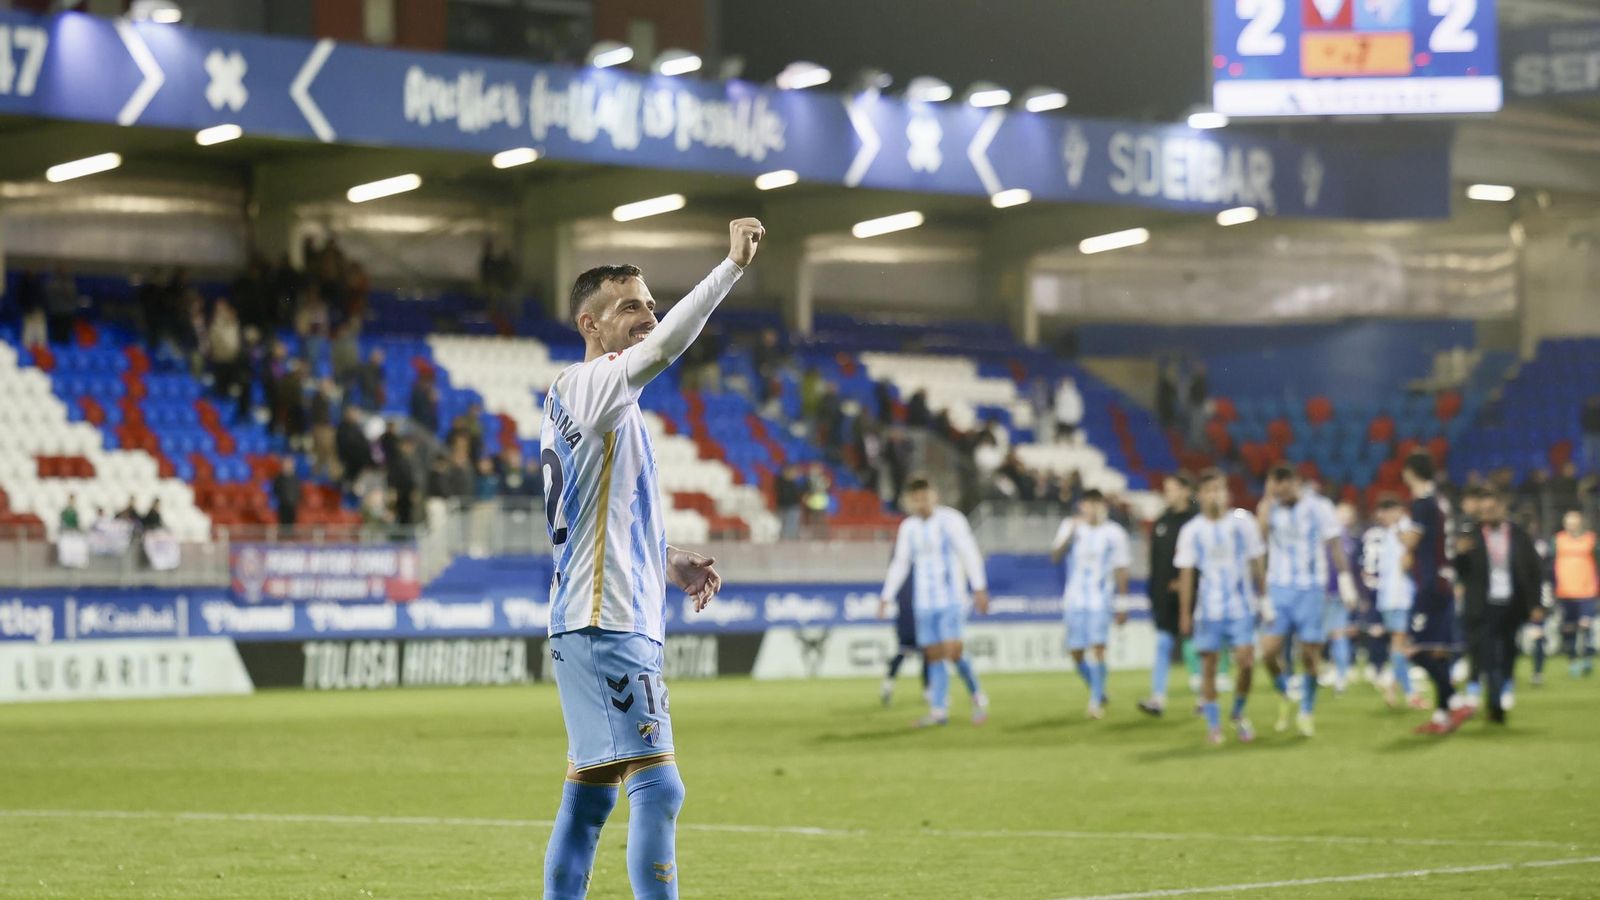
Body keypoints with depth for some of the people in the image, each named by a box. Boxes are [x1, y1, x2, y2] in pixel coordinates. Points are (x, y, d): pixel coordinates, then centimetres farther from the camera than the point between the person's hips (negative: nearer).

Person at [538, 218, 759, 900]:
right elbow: (665, 346, -29)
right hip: (606, 622, -11)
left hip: (588, 624, 11)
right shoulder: (588, 384, -10)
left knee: (589, 790, 12)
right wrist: (733, 264, -31)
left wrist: (666, 562, 15)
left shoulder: (573, 396, 19)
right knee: (656, 786, -15)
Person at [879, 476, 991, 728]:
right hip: (925, 601, 5)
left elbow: (970, 555, -9)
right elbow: (900, 564, 17)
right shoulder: (908, 528, 10)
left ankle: (977, 698, 1)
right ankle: (939, 710, 3)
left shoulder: (950, 520, -6)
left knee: (953, 651, -16)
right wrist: (886, 598, 13)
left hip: (951, 599, -5)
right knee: (933, 655, 1)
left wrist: (979, 589, -16)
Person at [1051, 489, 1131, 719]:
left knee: (1098, 647, -15)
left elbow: (1120, 570, 6)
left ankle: (1096, 702, -11)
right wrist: (1069, 536, -18)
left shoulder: (1114, 534, 2)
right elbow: (1055, 557, -4)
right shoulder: (1070, 527, 5)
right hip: (1075, 599, 2)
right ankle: (1098, 692, 25)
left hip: (1101, 600, -2)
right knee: (1076, 652, 3)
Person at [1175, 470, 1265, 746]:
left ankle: (1238, 714, 14)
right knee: (1208, 666, 1)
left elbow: (1256, 564, 7)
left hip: (1241, 606, 0)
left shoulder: (1242, 522, 0)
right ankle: (1213, 726, 12)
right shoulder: (1191, 531, 0)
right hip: (1208, 608, 0)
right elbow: (1186, 574, 3)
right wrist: (1185, 614, 0)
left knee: (1246, 661, -10)